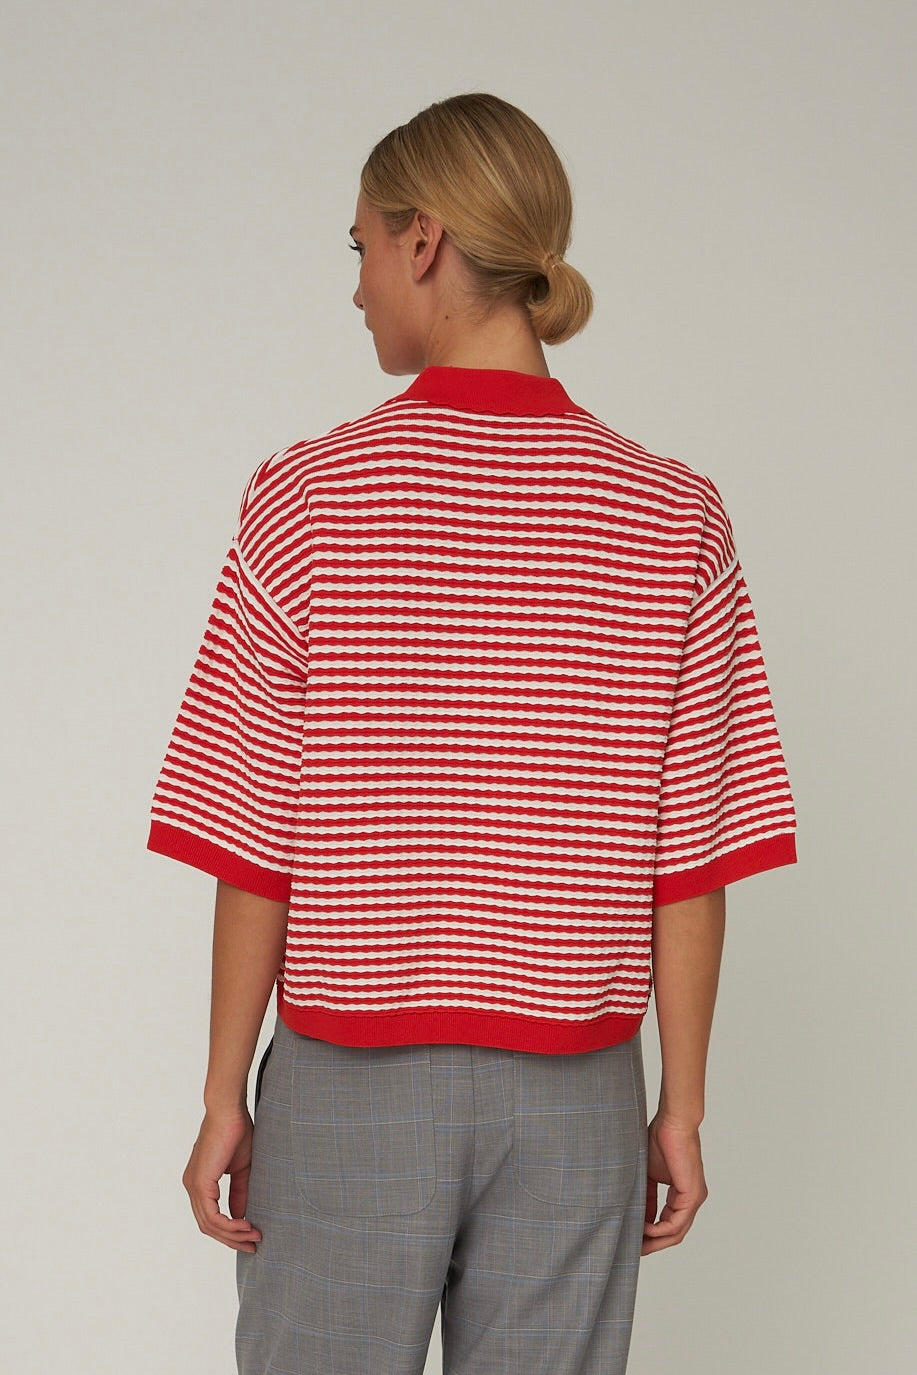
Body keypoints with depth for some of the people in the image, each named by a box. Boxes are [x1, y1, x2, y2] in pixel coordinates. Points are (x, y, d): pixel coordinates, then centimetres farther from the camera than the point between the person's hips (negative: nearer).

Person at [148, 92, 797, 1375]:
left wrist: (225, 1098, 1)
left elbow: (253, 851, -7)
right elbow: (692, 860, -3)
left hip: (351, 1087, -1)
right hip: (573, 1095, 2)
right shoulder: (674, 516, -4)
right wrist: (681, 1109, 5)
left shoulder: (309, 500, -9)